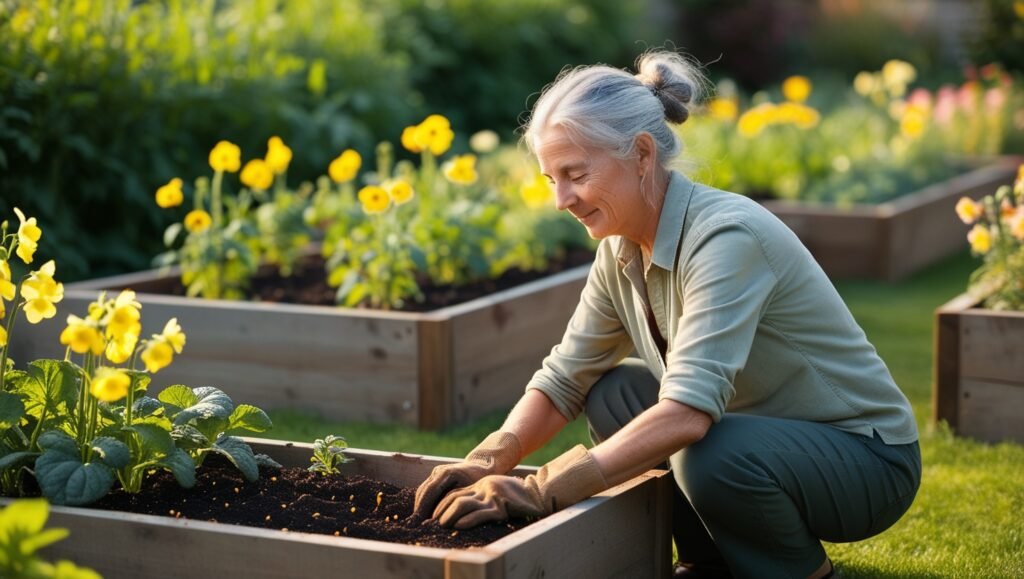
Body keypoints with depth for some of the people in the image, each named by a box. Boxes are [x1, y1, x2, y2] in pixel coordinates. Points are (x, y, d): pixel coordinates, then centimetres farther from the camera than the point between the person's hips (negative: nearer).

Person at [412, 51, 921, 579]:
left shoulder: (726, 237, -29)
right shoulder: (621, 251, -4)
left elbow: (688, 410, -38)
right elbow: (563, 379, 0)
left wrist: (541, 492, -39)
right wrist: (488, 461, -18)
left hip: (867, 457, -7)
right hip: (764, 435, 7)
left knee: (710, 455, -33)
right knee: (614, 392, -8)